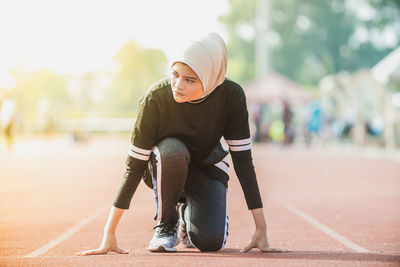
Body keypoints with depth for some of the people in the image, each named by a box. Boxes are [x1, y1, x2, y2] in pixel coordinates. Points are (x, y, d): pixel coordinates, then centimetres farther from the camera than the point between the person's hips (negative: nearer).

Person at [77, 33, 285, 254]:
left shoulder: (231, 96, -27)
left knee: (211, 242, -22)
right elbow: (134, 166, -27)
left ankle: (187, 213, 14)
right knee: (172, 150, -37)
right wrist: (109, 234, -29)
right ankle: (166, 222, -11)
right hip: (162, 167, -1)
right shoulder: (156, 97, -30)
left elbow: (243, 161, -21)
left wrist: (261, 228, -22)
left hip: (207, 166, 1)